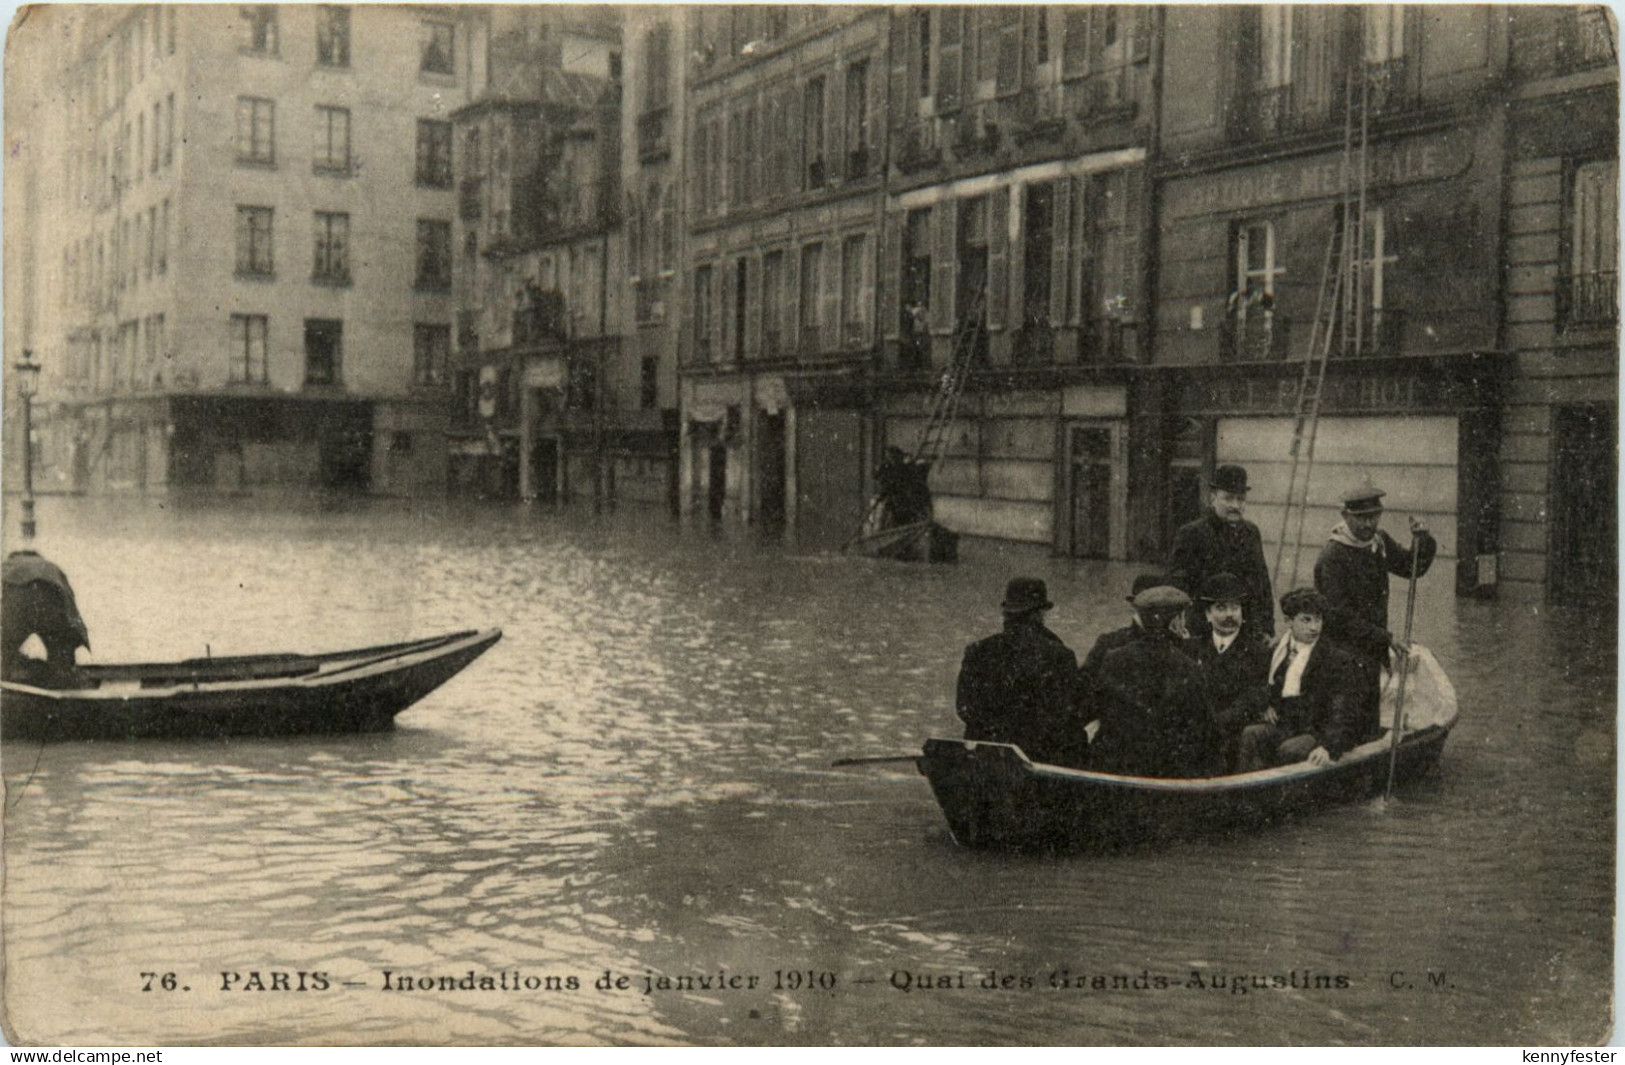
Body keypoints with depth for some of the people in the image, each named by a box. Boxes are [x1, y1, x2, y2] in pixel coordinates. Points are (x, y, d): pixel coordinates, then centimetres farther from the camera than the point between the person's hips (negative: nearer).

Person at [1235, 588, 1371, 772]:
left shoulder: (1339, 660, -9)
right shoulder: (1279, 652, 9)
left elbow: (1343, 715, -18)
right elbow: (1272, 691, 28)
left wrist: (1328, 748, -35)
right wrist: (1269, 707, 3)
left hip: (1321, 731, -5)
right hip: (1287, 726, 5)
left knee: (1289, 750, -33)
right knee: (1250, 735, -22)